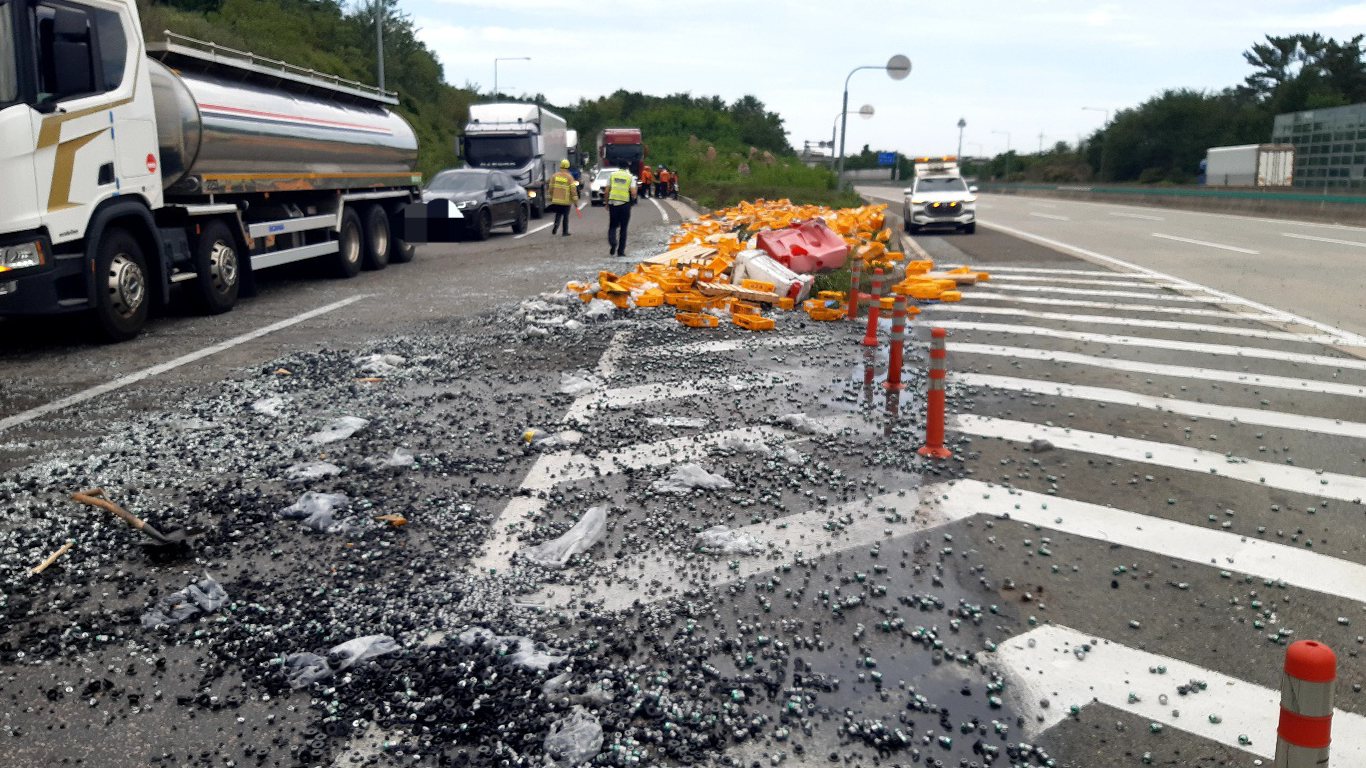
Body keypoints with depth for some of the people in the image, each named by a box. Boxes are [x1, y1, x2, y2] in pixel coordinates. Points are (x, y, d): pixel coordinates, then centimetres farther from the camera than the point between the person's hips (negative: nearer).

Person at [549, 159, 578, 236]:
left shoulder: (554, 176, 1)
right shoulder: (569, 177, -8)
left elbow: (551, 187, 5)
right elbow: (573, 189, -11)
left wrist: (551, 197, 18)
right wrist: (575, 200, -5)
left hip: (556, 200, 2)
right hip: (566, 201, -2)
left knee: (558, 214, 17)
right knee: (565, 216, 9)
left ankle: (556, 224, -9)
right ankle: (565, 232, 13)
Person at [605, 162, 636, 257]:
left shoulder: (612, 175, 5)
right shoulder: (630, 177, 2)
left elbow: (607, 191, 3)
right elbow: (633, 192, -7)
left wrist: (607, 203, 13)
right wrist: (633, 196, 15)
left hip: (613, 202, 1)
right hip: (625, 203, -1)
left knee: (612, 226, 11)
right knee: (623, 228, 9)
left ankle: (613, 243, -16)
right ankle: (621, 251, 9)